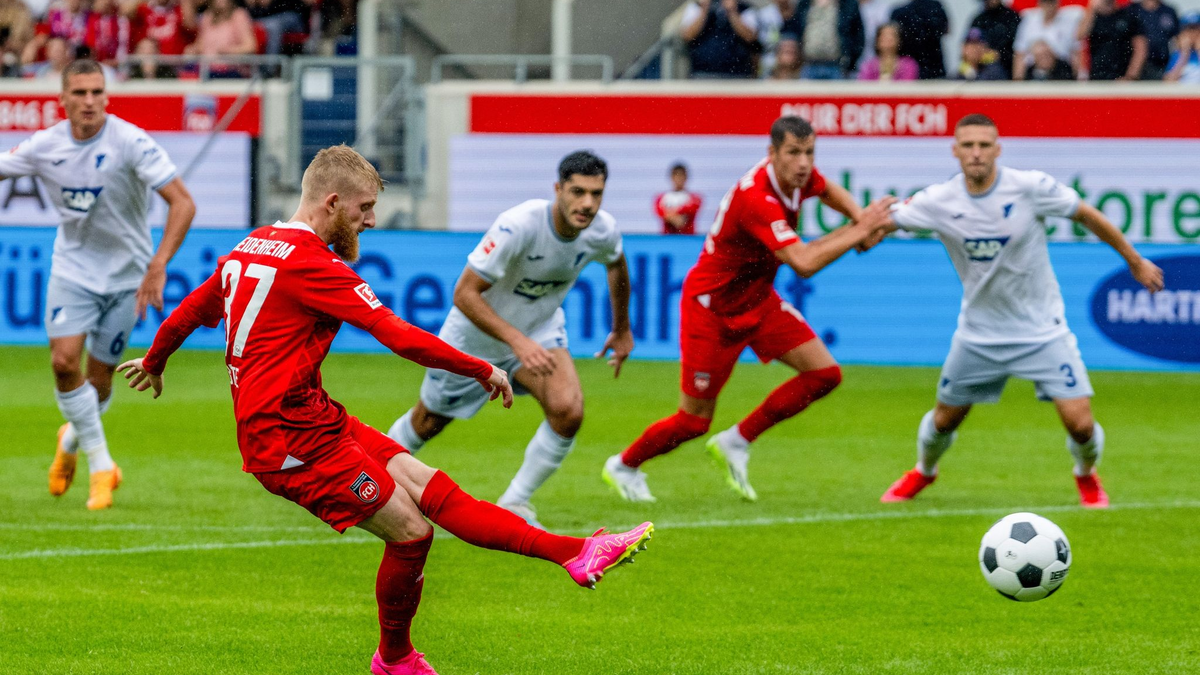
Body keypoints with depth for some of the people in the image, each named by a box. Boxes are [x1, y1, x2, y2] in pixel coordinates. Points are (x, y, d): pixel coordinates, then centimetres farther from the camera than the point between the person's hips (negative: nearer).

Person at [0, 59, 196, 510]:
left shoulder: (130, 143, -20)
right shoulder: (45, 146, -8)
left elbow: (183, 203, -24)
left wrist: (158, 266, -33)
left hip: (126, 275, -2)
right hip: (73, 267, 2)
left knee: (99, 380, 3)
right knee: (64, 361, -17)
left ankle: (73, 438, 37)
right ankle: (101, 465, -3)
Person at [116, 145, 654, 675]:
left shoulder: (248, 249, 13)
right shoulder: (310, 262, -17)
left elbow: (190, 310, 30)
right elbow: (402, 337, -18)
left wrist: (153, 362, 49)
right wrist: (483, 371, -8)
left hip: (312, 419, 10)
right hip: (292, 439, -10)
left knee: (433, 490, 2)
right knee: (410, 531, -7)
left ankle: (575, 553, -3)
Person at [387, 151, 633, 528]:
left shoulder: (603, 231, -19)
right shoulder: (518, 225, -37)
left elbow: (616, 265, 8)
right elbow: (465, 294, -34)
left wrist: (622, 330, 18)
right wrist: (517, 341, -44)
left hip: (540, 328, 3)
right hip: (476, 334, -3)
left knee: (568, 411, -23)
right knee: (428, 423, 15)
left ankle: (514, 506, -3)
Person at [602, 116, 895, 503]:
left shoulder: (798, 175, -8)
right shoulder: (756, 198, -35)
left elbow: (829, 192, 18)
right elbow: (804, 263, -42)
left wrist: (860, 218, -2)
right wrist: (859, 231, -33)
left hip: (757, 300, 8)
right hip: (711, 307, -8)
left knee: (824, 373, -4)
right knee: (693, 421, 0)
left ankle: (736, 443, 10)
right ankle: (623, 467, 29)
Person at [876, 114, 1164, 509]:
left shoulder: (1030, 188, -17)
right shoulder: (939, 201, -12)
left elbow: (1088, 216, -5)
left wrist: (1135, 262, 4)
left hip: (1042, 331, -2)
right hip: (978, 333, 2)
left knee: (1079, 423, -10)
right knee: (945, 419, 12)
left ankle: (1087, 476, 24)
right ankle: (923, 472, 46)